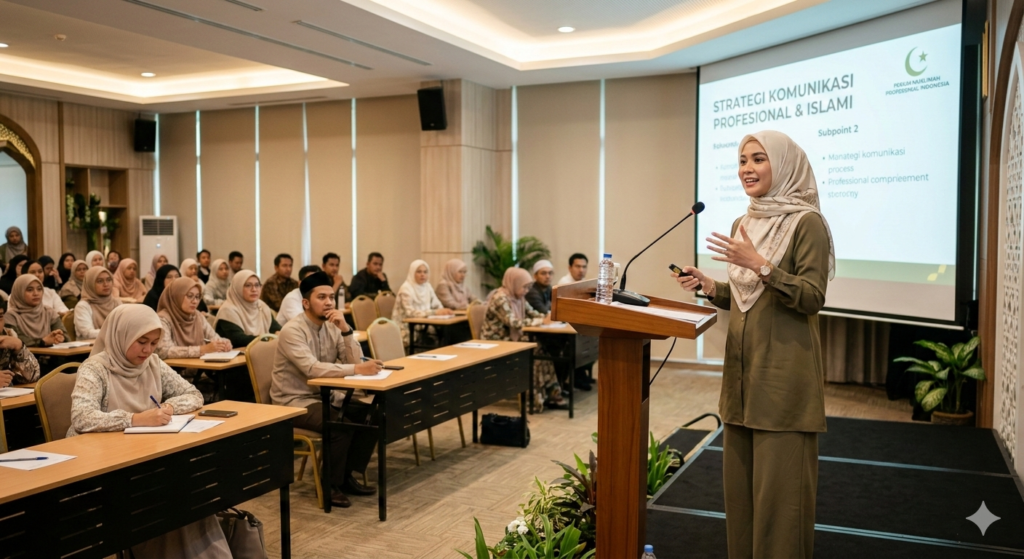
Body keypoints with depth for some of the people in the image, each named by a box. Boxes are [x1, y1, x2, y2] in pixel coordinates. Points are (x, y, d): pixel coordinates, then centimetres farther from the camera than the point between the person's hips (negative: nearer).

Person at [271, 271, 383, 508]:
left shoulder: (331, 326, 3)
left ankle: (346, 476, 6)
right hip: (294, 401, -7)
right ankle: (331, 485, -6)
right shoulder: (292, 331, -19)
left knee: (371, 416, -9)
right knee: (341, 425, -29)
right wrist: (358, 369, -38)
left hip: (324, 395, 8)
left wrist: (345, 329, -19)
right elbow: (312, 368, -33)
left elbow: (355, 360, -5)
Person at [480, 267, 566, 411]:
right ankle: (537, 398, -10)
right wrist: (541, 321, -26)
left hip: (512, 339, 8)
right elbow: (514, 323, -29)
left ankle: (549, 394, -9)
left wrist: (548, 317, -10)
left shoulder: (518, 297, 7)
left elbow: (532, 313, 11)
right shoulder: (500, 298, -21)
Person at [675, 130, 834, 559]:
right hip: (743, 369, 8)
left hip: (784, 375, -7)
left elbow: (812, 298, -16)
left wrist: (760, 264, -25)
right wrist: (710, 287, 3)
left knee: (779, 484, -1)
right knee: (739, 480, 14)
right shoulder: (744, 223, 13)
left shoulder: (806, 223, -10)